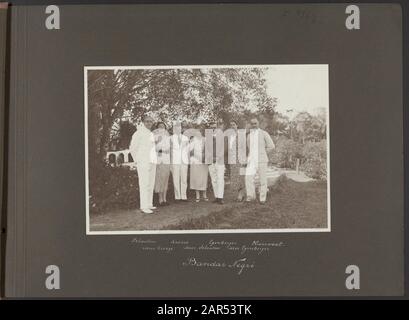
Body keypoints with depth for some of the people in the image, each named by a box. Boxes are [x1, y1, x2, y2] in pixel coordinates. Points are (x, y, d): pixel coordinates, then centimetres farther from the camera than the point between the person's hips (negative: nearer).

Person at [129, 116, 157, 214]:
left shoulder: (151, 134, 17)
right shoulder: (139, 133, -7)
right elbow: (132, 148, -8)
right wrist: (138, 161, -4)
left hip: (152, 162, 8)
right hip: (143, 162, -8)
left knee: (151, 184, 11)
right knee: (144, 184, -11)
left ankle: (149, 204, 18)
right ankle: (143, 207, -10)